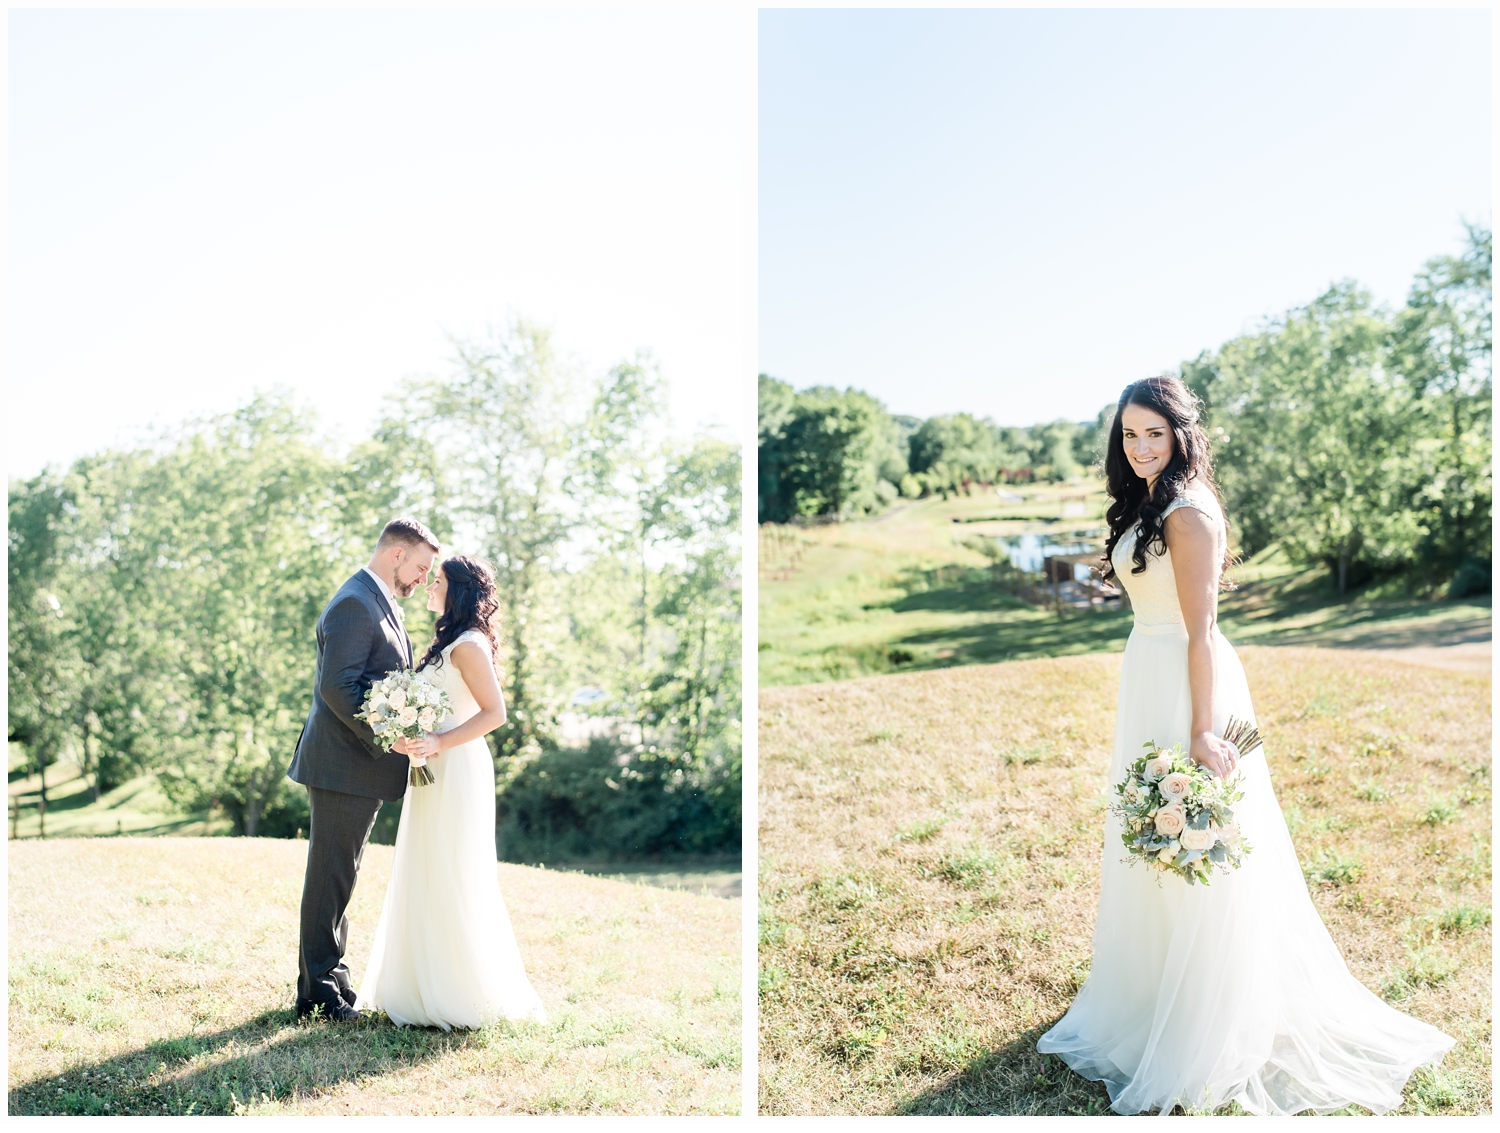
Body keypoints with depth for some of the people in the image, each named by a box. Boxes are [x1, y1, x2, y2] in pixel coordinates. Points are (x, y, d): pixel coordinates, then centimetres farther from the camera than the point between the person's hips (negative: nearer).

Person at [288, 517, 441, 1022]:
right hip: (344, 767, -10)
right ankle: (317, 992, 7)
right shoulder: (355, 604, -16)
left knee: (338, 876, 17)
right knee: (330, 878, -1)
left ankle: (331, 974, 27)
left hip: (362, 764, 10)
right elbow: (337, 686, -24)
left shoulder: (380, 603, 17)